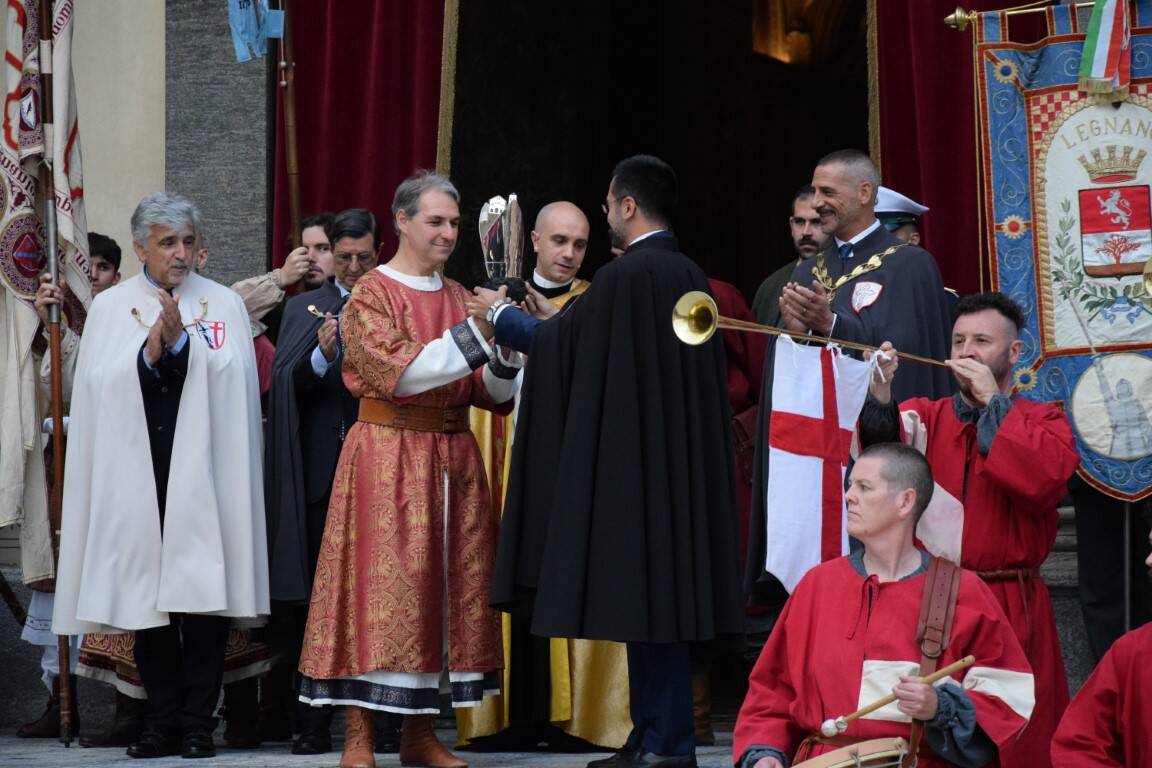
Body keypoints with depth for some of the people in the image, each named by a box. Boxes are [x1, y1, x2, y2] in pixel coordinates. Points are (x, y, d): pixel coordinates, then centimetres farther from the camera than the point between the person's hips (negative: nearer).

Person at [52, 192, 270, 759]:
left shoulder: (224, 304, 8)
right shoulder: (109, 308, 10)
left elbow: (233, 382, -4)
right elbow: (97, 392, 1)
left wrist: (180, 341, -14)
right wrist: (150, 351, -12)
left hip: (202, 473, -1)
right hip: (136, 474, 1)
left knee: (202, 594, -5)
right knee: (144, 596, 2)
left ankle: (198, 723, 1)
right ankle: (164, 720, 10)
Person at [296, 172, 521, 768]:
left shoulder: (458, 297, 14)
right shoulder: (370, 296, -3)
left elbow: (484, 392, 10)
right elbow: (396, 372, -17)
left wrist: (502, 364, -12)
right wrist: (473, 337, -21)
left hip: (453, 458, 6)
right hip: (388, 456, -6)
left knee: (447, 585, 4)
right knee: (379, 583, -8)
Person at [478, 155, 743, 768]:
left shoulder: (623, 276, -15)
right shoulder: (689, 276, 9)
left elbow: (557, 341, -5)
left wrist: (498, 314, 13)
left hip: (631, 465, -8)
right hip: (681, 464, 8)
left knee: (642, 595, -4)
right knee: (659, 594, 11)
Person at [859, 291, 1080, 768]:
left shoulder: (1043, 421, 6)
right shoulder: (926, 416, 10)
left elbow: (1047, 479, -15)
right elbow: (883, 446, -11)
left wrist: (993, 403, -9)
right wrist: (879, 396, -30)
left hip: (1011, 609, -1)